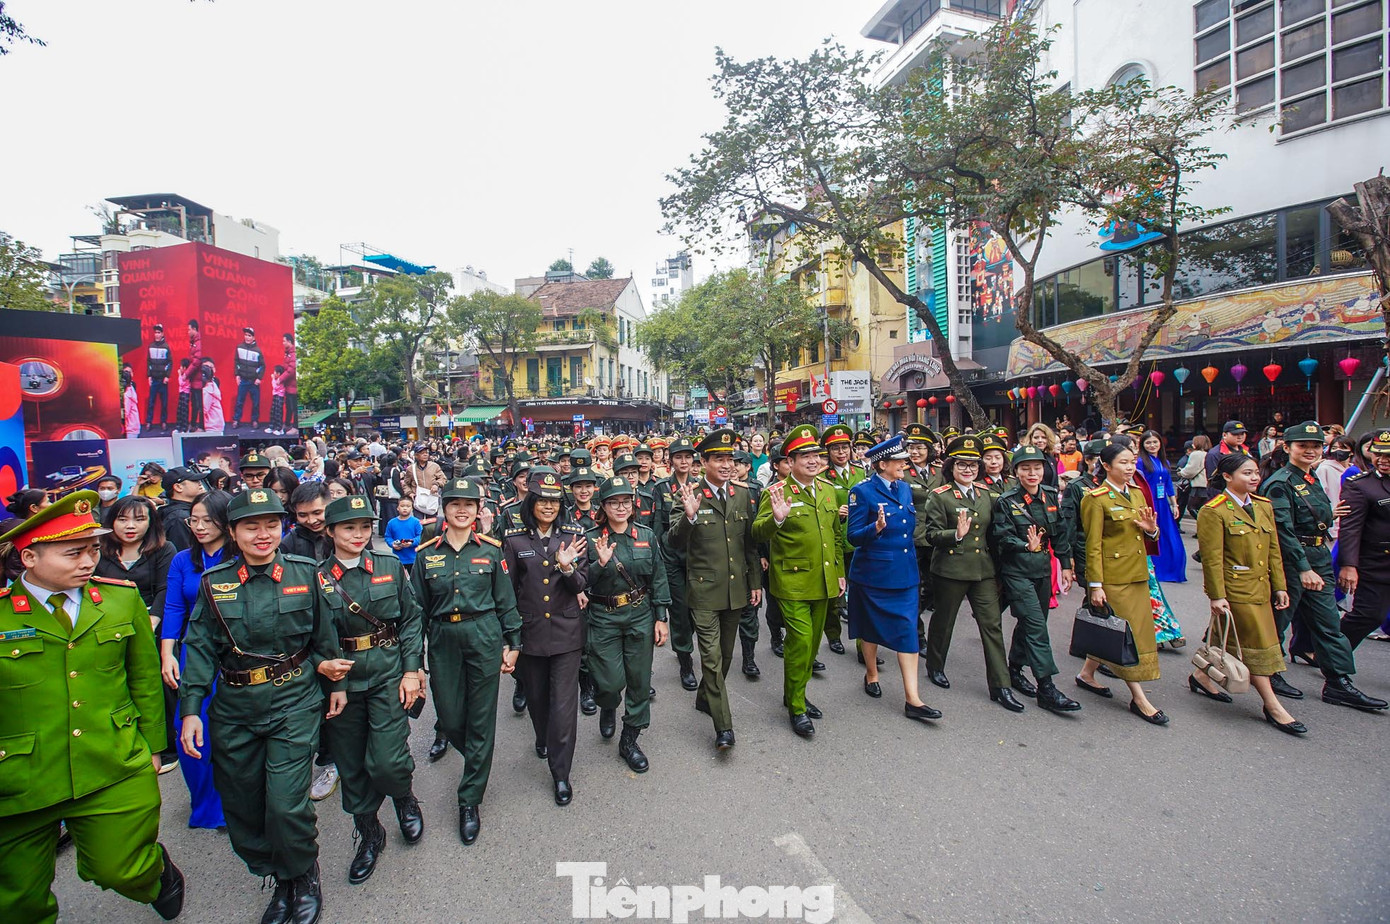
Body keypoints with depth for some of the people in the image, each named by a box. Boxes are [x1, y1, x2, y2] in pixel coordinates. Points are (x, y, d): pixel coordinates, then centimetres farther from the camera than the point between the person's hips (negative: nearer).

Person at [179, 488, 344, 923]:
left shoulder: (304, 573, -3)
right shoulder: (214, 582, 0)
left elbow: (323, 635, 7)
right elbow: (200, 647, 2)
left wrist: (334, 682, 13)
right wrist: (190, 709, -4)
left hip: (294, 704, -3)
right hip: (234, 709, 3)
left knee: (286, 806, -7)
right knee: (243, 809, 12)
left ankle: (304, 878, 22)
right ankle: (279, 880, 36)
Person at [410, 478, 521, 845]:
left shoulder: (491, 550, -1)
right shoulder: (427, 554, 3)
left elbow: (506, 601, 3)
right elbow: (418, 609, 6)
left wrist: (513, 643, 1)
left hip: (485, 638, -1)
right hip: (443, 641, 2)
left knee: (481, 719, 4)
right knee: (450, 719, 9)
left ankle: (470, 800, 20)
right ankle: (478, 764, 42)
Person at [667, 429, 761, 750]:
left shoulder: (743, 495, 4)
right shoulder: (690, 496, -10)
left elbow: (751, 543, 10)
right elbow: (674, 543, -16)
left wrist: (756, 582, 10)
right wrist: (688, 516, -34)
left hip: (736, 589, 5)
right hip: (704, 590, -5)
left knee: (726, 653, 18)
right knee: (712, 657, -4)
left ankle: (705, 698, 41)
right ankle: (723, 726, 7)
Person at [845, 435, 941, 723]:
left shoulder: (905, 489, 7)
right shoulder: (862, 491, -13)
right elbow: (853, 536, -16)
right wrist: (876, 528, -33)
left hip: (904, 572, 5)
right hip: (873, 573, -5)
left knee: (908, 630, -1)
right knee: (870, 626, 13)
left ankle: (912, 699, 2)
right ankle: (871, 675, 36)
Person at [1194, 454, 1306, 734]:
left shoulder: (1264, 506, 8)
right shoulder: (1213, 511, -15)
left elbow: (1273, 550, 12)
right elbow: (1212, 558, -16)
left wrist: (1279, 586, 9)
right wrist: (1216, 596, -17)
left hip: (1260, 587, 7)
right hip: (1234, 589, -7)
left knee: (1226, 636, 15)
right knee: (1255, 643, -1)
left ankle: (1201, 676, 32)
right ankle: (1272, 706, 7)